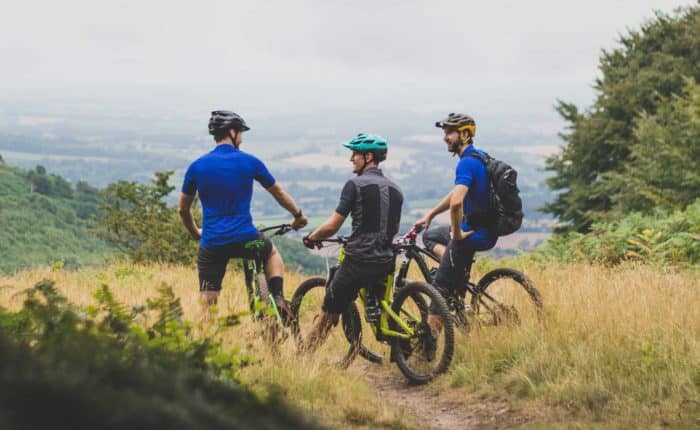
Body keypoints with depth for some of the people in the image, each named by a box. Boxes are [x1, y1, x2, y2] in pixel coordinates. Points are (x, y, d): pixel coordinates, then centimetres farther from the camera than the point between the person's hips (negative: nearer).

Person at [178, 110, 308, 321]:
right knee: (272, 253, 32)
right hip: (245, 239, -1)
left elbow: (183, 209, 11)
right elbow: (278, 193, 13)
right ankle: (278, 298, 13)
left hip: (211, 246, 1)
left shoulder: (197, 166, 3)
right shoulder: (249, 162, 0)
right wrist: (298, 215, 30)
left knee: (207, 307, 6)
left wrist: (195, 233, 30)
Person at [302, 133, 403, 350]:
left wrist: (311, 238, 9)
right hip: (386, 264, 6)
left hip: (358, 261, -6)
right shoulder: (395, 190, 13)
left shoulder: (356, 184, -7)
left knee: (328, 314, 3)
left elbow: (332, 226, -8)